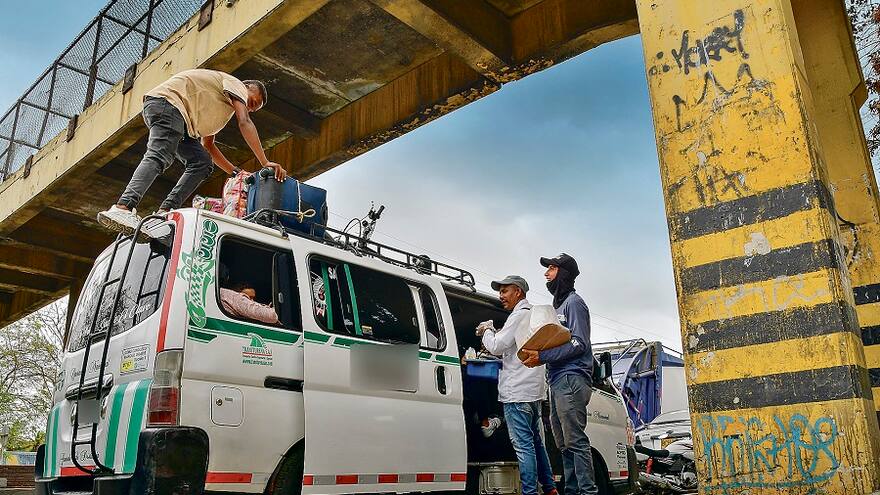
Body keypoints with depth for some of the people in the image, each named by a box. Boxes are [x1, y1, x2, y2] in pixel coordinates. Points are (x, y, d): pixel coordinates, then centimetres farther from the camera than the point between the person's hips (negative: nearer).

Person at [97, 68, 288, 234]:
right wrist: (265, 163, -16)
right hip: (167, 100, -10)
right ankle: (123, 208, -48)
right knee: (159, 156, -28)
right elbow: (245, 123, -11)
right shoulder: (236, 84, 7)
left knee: (202, 162, -2)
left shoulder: (218, 107, 34)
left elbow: (208, 145, 27)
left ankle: (164, 212, -16)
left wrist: (236, 172, 18)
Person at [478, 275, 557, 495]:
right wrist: (492, 334, 13)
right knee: (536, 442, 16)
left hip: (517, 392, -10)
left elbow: (496, 347, -15)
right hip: (533, 390, 10)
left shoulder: (519, 315, -10)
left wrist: (486, 331, 3)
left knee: (523, 445, -8)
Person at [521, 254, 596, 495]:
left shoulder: (574, 302, -3)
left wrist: (542, 356, -20)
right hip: (558, 380, 10)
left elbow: (578, 344, -14)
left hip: (571, 378, -10)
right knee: (564, 443, 10)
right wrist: (537, 354, 8)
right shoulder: (558, 305, 25)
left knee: (575, 440, -12)